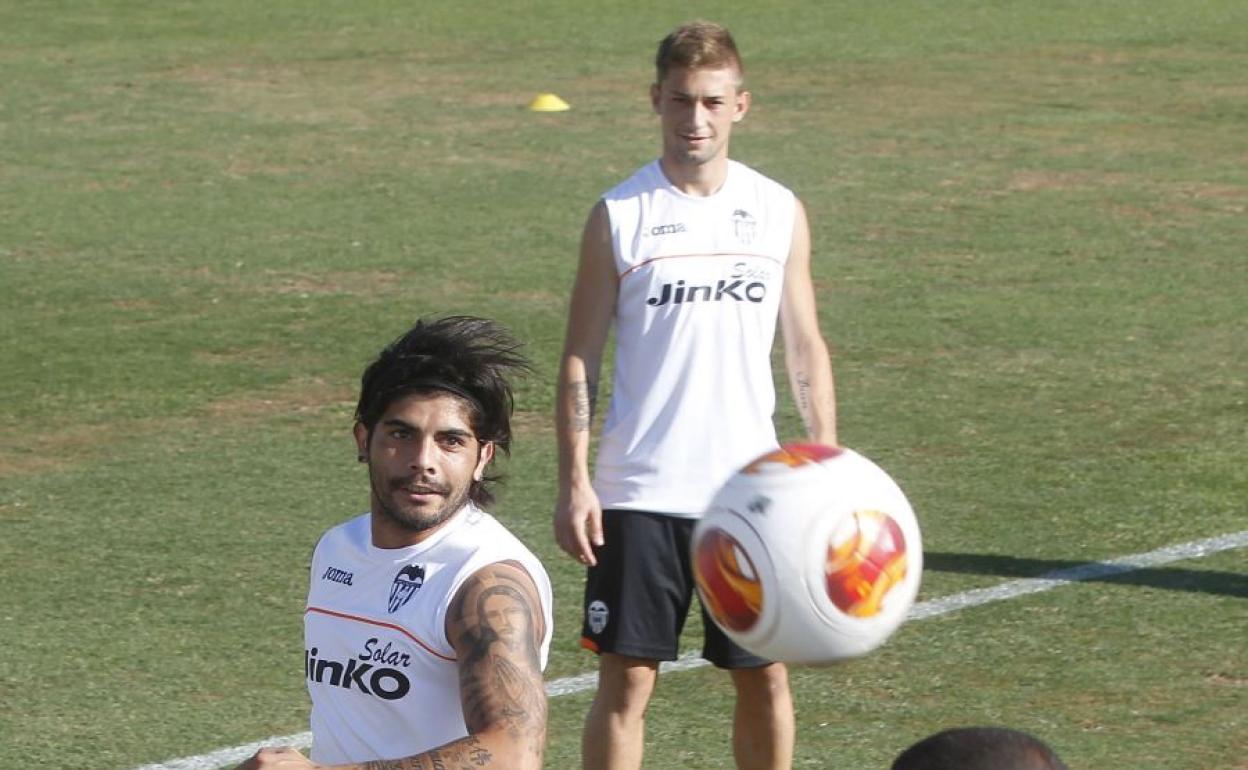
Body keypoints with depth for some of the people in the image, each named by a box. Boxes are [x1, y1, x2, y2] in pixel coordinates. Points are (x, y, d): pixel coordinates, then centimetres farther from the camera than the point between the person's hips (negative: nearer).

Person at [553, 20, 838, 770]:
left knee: (765, 677, 7)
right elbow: (582, 357, 0)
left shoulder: (779, 212, 5)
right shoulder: (620, 216, -2)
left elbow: (806, 349, 10)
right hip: (641, 492, -2)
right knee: (628, 678, -2)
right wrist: (574, 480, -7)